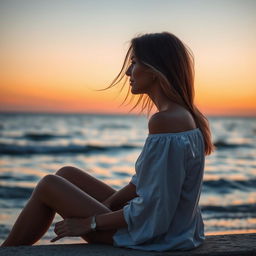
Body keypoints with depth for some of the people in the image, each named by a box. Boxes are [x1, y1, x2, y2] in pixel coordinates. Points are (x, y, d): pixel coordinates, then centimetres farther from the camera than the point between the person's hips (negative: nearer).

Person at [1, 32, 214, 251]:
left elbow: (151, 211, -25)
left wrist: (91, 223, -13)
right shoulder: (185, 115, 6)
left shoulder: (164, 122, -25)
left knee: (49, 185, 3)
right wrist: (104, 205, 8)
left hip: (152, 238, -9)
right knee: (67, 174, 16)